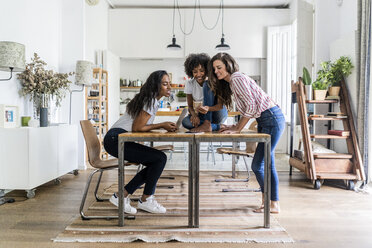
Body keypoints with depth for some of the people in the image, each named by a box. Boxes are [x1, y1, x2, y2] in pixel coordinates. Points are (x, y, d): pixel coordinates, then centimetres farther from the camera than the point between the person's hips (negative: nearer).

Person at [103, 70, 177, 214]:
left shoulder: (149, 99, 18)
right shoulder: (151, 101, -12)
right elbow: (137, 128, -16)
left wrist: (164, 126, 6)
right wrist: (162, 125, -6)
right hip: (116, 139, -10)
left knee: (155, 164, 8)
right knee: (160, 158, -14)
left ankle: (121, 196, 10)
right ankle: (145, 201, 1)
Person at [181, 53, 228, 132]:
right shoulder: (190, 84, -3)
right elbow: (190, 106, -2)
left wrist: (208, 108, -42)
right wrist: (194, 115, -26)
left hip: (218, 114, -3)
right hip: (203, 116, 3)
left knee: (207, 85, -24)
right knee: (185, 122, -30)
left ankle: (207, 124, -30)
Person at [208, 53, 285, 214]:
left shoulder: (237, 78, -11)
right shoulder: (230, 82, 18)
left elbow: (251, 105, -18)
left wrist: (237, 129, -14)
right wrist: (235, 127, 9)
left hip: (272, 119, -10)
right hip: (264, 120, 11)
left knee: (257, 165, -7)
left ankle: (273, 205, 5)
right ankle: (270, 201, 22)